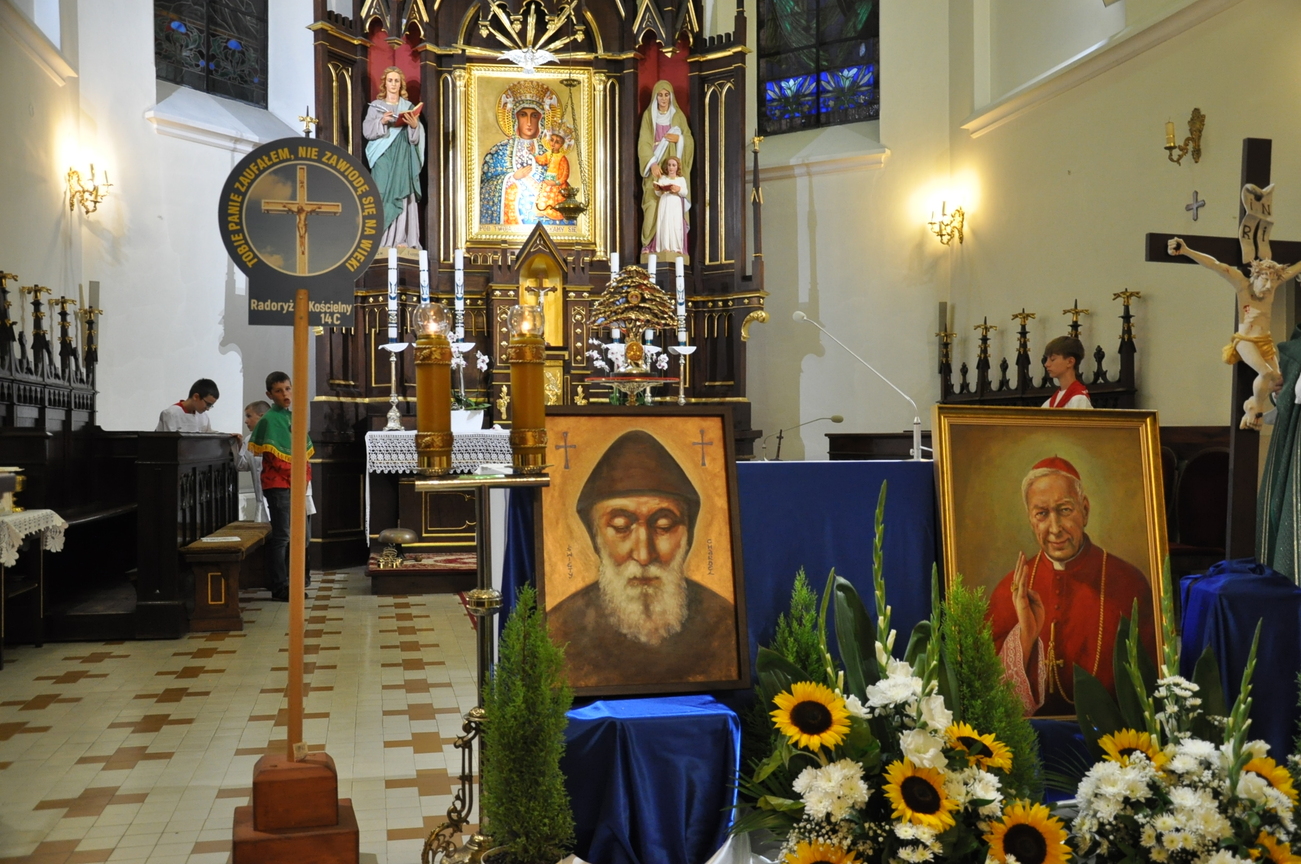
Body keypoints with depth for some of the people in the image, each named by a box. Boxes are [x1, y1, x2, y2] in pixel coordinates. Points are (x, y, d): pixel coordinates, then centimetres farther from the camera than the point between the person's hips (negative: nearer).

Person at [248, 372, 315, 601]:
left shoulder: (294, 417, 14)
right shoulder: (269, 420, -7)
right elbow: (272, 457, -10)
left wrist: (305, 477, 8)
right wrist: (294, 476, -9)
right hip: (278, 485, -7)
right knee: (281, 535, -7)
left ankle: (288, 581, 23)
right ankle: (279, 588, -4)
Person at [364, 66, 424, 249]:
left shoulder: (409, 107, 12)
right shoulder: (375, 107, 10)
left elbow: (417, 138, 6)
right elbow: (367, 131, 0)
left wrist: (414, 126, -14)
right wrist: (381, 121, -17)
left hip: (404, 159, 1)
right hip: (383, 158, -1)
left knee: (403, 196, -6)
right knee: (383, 195, -10)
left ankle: (402, 240, -7)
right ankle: (382, 241, -11)